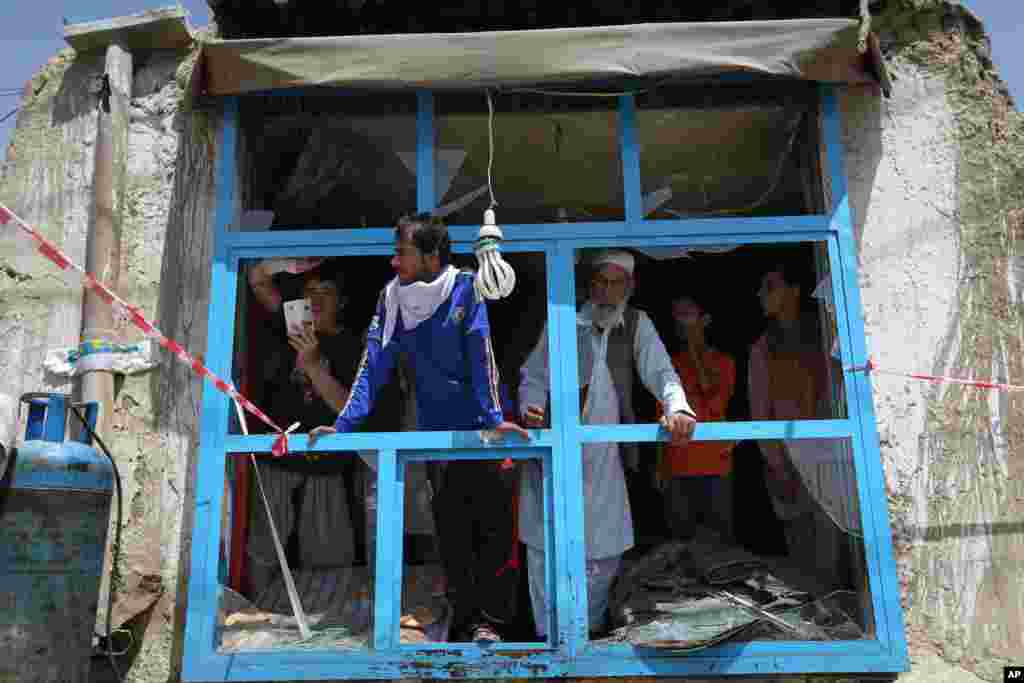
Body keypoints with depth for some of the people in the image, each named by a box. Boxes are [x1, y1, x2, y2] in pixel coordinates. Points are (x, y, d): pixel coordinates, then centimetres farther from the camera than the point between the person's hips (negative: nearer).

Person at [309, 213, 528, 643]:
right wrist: (343, 424, -9)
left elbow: (481, 357, -16)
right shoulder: (392, 297, -2)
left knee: (494, 524, 2)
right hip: (435, 431, 3)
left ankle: (490, 617, 16)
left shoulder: (465, 289, -11)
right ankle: (465, 620, 23)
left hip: (480, 429, -3)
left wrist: (495, 418, -23)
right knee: (451, 532, 9)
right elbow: (374, 365, -3)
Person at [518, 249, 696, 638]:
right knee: (544, 544, 3)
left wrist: (677, 407, -26)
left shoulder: (638, 325, 6)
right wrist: (530, 407, -16)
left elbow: (661, 372, -6)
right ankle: (548, 633, 21)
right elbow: (534, 377, 4)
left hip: (602, 454, 2)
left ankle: (590, 628, 32)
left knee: (607, 550, 8)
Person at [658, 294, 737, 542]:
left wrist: (694, 350, -5)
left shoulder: (724, 361, 7)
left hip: (715, 465, -2)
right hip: (676, 468, 2)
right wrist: (658, 465, 7)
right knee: (681, 537, 1)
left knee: (720, 537, 1)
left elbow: (715, 402, -10)